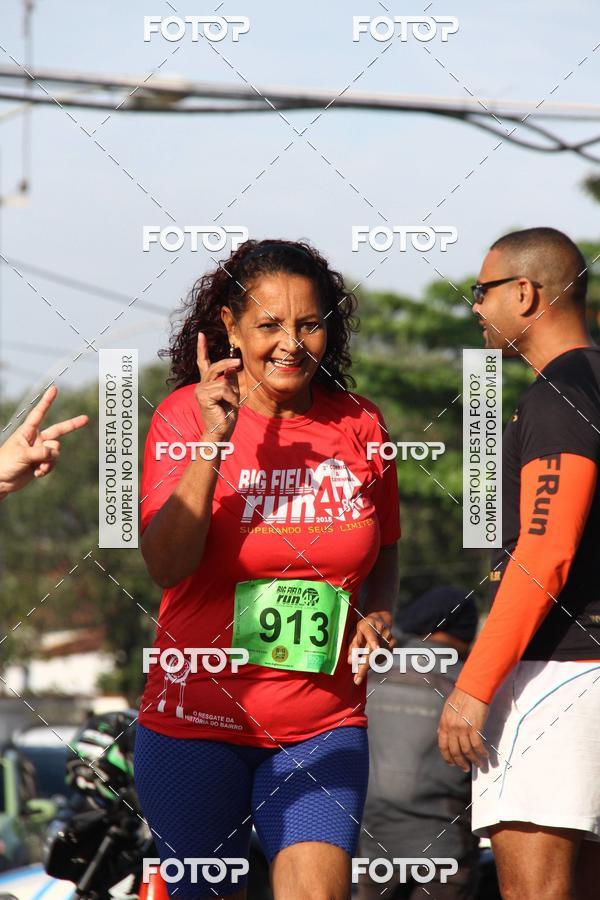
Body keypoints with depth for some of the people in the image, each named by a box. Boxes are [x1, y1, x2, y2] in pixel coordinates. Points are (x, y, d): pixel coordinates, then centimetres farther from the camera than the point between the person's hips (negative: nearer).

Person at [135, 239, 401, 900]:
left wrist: (377, 613, -2)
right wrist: (213, 442, -24)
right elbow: (165, 566, -16)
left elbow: (383, 550, 20)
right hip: (197, 719, -1)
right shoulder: (185, 414, -6)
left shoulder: (358, 424, 4)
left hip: (324, 726, 2)